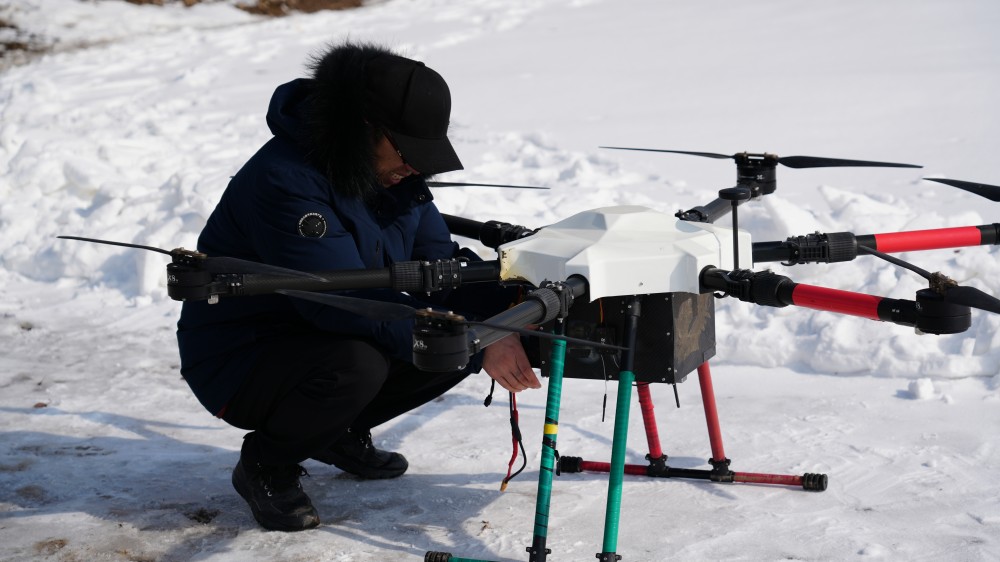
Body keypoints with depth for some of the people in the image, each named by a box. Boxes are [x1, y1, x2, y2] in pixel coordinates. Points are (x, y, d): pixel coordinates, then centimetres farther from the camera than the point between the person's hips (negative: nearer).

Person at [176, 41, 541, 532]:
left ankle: (341, 432, 13)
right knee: (357, 365, -36)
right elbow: (350, 303, -37)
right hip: (239, 359, -8)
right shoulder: (284, 181, -30)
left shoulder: (395, 174, -3)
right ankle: (265, 467, -6)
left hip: (323, 338, 8)